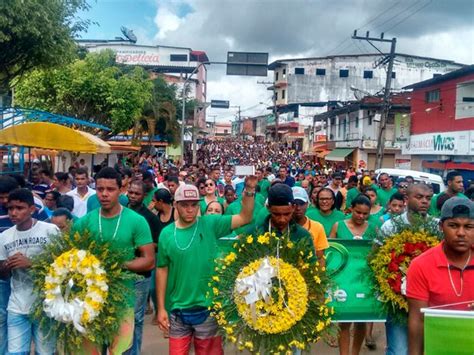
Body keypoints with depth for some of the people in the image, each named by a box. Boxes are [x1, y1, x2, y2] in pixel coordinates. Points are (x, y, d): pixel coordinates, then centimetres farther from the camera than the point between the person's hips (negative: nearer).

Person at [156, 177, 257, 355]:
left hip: (207, 308, -1)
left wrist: (249, 190, -25)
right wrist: (161, 308, 2)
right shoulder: (167, 233, -2)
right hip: (177, 310, 2)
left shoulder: (210, 224, -6)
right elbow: (162, 270, 2)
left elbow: (245, 217, -12)